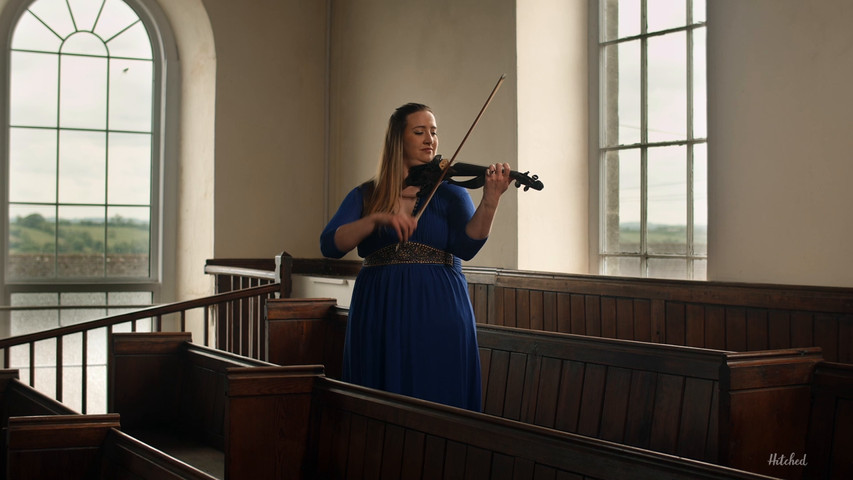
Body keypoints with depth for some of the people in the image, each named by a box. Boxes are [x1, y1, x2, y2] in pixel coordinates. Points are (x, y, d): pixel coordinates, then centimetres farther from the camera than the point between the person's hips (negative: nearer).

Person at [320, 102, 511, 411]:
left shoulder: (449, 193, 6)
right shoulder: (365, 196, 9)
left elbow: (467, 247, -11)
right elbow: (330, 246, -6)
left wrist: (490, 200, -25)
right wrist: (377, 219, -20)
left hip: (437, 316, -1)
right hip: (379, 317, 1)